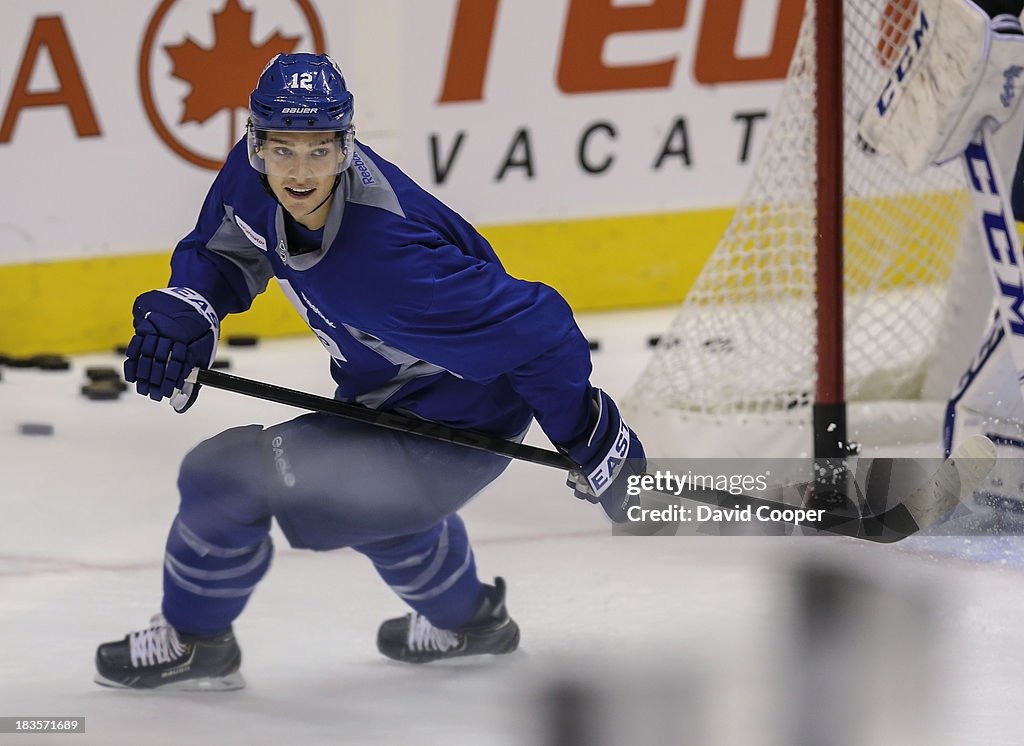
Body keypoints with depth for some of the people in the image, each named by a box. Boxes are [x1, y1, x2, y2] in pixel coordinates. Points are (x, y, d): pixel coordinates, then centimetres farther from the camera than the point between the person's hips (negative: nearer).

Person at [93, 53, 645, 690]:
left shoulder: (390, 259, -37)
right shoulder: (251, 177, -15)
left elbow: (535, 330, -30)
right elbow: (224, 249, 7)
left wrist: (595, 444, -21)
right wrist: (187, 305, -16)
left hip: (454, 434, -9)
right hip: (386, 397, 9)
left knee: (227, 477, -13)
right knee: (369, 492, 40)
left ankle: (193, 643, 16)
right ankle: (467, 619, 69)